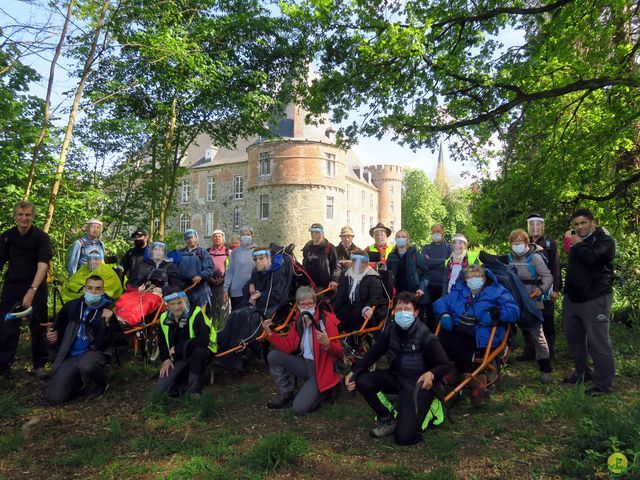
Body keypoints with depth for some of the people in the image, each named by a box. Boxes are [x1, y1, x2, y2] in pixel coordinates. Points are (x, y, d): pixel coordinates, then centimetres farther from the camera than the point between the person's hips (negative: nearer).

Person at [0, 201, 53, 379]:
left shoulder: (41, 237, -10)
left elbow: (43, 265, -20)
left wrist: (32, 290, -31)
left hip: (36, 287, -3)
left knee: (38, 326, 3)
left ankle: (39, 364, 15)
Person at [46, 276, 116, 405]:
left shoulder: (109, 310, -10)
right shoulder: (71, 306, 1)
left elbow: (104, 344, -17)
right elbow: (58, 328, 18)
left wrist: (107, 323, -33)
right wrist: (51, 337, -5)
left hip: (94, 352, -3)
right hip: (71, 356, 4)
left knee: (86, 366, -39)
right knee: (55, 399, -9)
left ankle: (101, 382, -3)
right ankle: (80, 380, 23)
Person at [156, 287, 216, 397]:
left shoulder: (195, 313, -22)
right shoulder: (164, 318, -2)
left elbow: (203, 340, -34)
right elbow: (162, 342, 14)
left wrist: (177, 348, -24)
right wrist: (166, 359, -3)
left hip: (199, 353, -5)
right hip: (179, 359, 5)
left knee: (197, 350, -41)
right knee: (162, 389, -12)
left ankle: (194, 389, -20)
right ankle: (187, 380, 15)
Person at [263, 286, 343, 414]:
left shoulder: (327, 320, -17)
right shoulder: (299, 319, 1)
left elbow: (339, 352, -17)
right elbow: (289, 347, -2)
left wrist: (326, 344, -38)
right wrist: (270, 333, -12)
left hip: (320, 369, -6)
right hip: (304, 364, 6)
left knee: (299, 409, -18)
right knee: (273, 356, -5)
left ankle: (322, 392, 13)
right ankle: (287, 395, 11)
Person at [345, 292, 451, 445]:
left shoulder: (426, 337, -23)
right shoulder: (391, 331, -8)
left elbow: (445, 365, -19)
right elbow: (373, 354, -3)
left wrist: (431, 374, -42)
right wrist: (354, 372, -17)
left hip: (418, 385, -5)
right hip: (396, 377, 5)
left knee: (404, 437, -16)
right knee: (362, 381, -18)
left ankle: (424, 410, 16)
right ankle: (387, 419, 5)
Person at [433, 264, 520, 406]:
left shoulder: (496, 291, 11)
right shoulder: (458, 291, 23)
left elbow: (514, 311, -1)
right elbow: (440, 302, 20)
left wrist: (495, 313, -19)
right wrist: (444, 314, -2)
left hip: (480, 334, -4)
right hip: (457, 329, 4)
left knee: (453, 343, -32)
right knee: (441, 339, -29)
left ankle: (475, 377, -12)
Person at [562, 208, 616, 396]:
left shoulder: (605, 240, -6)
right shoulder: (576, 240, 16)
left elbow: (592, 258, -27)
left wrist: (579, 245, -10)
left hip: (595, 298, -8)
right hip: (572, 297, 8)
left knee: (597, 341, -7)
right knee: (574, 337, 16)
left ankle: (604, 384, 3)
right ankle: (581, 372, 31)